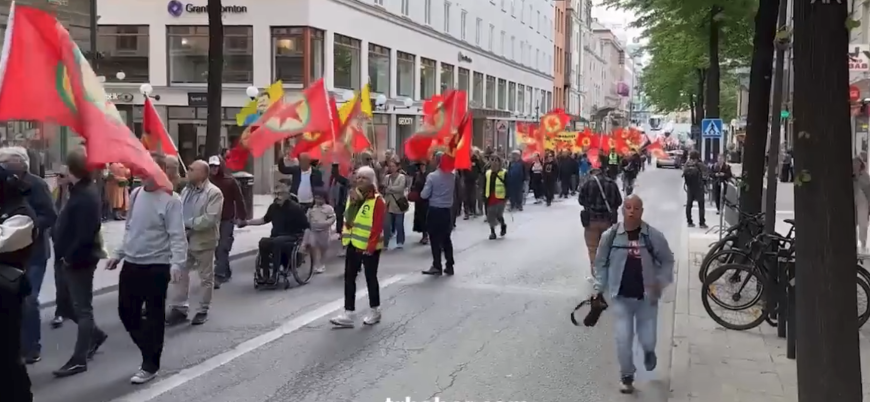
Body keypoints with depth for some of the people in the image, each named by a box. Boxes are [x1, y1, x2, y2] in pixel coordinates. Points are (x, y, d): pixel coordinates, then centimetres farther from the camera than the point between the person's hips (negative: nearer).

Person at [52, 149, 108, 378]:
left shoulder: (86, 195, -20)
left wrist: (69, 257, -18)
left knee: (82, 308, -3)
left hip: (79, 260, -10)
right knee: (70, 303, 19)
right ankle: (95, 334, 36)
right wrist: (66, 256, 11)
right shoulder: (83, 191, 11)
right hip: (74, 258, 10)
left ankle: (79, 360, 3)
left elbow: (85, 234, -27)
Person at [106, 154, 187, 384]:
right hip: (131, 264, 7)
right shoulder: (135, 194, 8)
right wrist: (118, 254, 16)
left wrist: (177, 263, -30)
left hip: (156, 267, -7)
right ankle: (150, 349, 32)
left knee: (154, 317, 3)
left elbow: (177, 236, -18)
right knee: (126, 312, 14)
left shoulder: (170, 200, -13)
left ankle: (150, 365, 13)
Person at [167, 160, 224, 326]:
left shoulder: (214, 193, -12)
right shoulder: (186, 190, 10)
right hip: (184, 240, 6)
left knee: (206, 277, 7)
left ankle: (203, 310, 19)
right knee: (179, 274, 6)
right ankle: (179, 308, 16)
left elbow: (210, 218, -21)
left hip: (203, 241, -6)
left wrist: (189, 223, -19)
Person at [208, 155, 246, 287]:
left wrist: (242, 217, -6)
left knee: (222, 249, -6)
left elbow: (239, 200, -4)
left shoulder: (230, 181, -6)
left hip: (227, 220, -4)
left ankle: (218, 276, -9)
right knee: (217, 249, 12)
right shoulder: (207, 181, 1)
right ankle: (226, 273, 28)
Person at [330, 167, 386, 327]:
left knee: (370, 278, 6)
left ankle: (375, 311, 22)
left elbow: (377, 227, -17)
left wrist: (370, 247, -19)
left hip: (369, 247, -7)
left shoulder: (377, 200, -14)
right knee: (349, 278, 5)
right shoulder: (354, 196, 9)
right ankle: (348, 314, 8)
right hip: (353, 244, 7)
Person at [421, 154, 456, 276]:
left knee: (435, 239, 2)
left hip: (435, 211, -4)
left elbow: (424, 195, -12)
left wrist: (422, 193, 8)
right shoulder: (452, 176, 0)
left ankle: (437, 266, 3)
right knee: (446, 239, 13)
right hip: (447, 211, 5)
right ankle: (449, 266, 15)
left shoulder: (432, 176, -13)